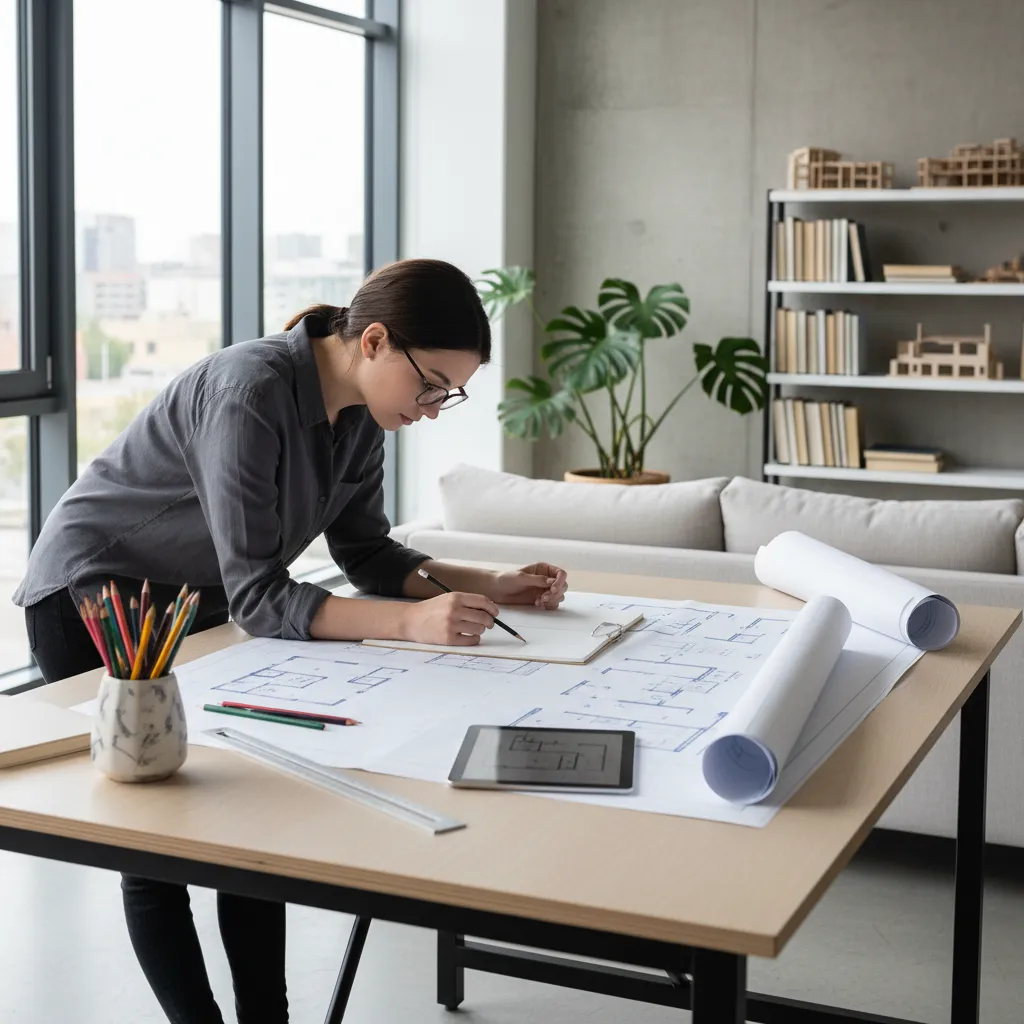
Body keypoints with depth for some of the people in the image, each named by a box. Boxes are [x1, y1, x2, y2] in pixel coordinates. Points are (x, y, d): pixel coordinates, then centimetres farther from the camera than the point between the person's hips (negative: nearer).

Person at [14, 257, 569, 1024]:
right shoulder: (250, 394, -34)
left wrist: (487, 585, -13)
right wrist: (412, 623, -46)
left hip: (192, 608, 8)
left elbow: (366, 551, 0)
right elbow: (258, 597, -36)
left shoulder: (358, 412, -9)